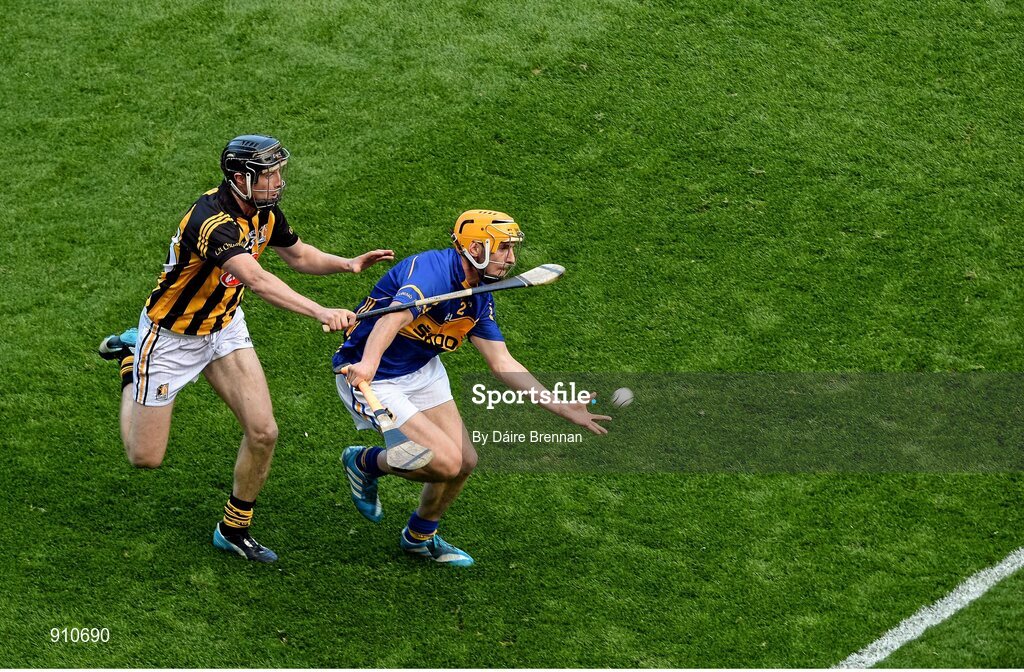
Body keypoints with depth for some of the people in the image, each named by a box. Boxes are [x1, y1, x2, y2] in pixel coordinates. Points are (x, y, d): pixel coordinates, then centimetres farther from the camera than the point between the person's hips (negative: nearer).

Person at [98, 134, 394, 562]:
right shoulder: (212, 220, -35)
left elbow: (298, 255, 12)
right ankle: (131, 359, 31)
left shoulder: (265, 212, -8)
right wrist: (320, 313, -59)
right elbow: (257, 281, -49)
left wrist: (347, 264, -8)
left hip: (224, 326, 7)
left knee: (263, 432, -8)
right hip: (171, 337, -7)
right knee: (146, 458, 4)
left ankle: (233, 529, 13)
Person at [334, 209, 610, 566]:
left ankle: (420, 536, 32)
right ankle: (365, 462, 11)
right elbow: (396, 315, -45)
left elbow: (502, 363, 7)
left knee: (464, 460, 7)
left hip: (423, 371, 9)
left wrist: (561, 407, 2)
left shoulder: (480, 299, 2)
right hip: (371, 379, -9)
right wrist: (367, 363, -64)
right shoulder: (432, 270, -27)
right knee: (445, 463, -16)